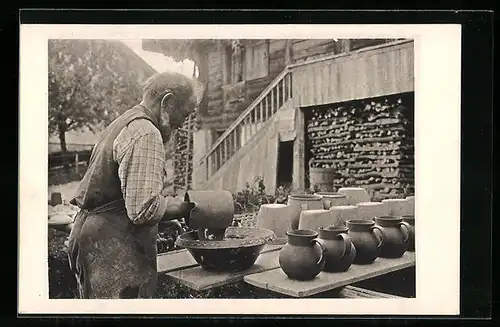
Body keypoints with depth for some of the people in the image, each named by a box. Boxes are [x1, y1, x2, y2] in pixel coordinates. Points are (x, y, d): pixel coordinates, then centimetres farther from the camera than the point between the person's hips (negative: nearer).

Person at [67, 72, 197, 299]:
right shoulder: (146, 134, -17)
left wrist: (166, 220, 16)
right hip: (114, 248, -11)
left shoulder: (123, 124, 16)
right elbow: (143, 209, -24)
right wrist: (185, 206, -9)